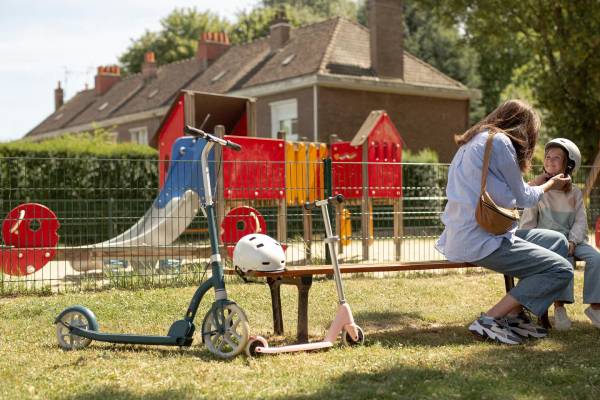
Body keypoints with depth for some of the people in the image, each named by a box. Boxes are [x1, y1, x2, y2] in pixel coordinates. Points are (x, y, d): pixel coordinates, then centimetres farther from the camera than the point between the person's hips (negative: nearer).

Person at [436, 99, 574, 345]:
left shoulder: (472, 142, 19)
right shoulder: (500, 142, -9)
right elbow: (523, 198, 0)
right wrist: (550, 185, 19)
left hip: (461, 238, 10)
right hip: (481, 241, -10)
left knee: (557, 241, 16)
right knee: (561, 270, -9)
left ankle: (514, 315, 6)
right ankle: (490, 321, -12)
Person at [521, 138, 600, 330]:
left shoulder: (575, 192, 12)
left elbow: (580, 220, 3)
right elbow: (528, 220, 4)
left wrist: (572, 241, -13)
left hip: (572, 239, 3)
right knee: (564, 259, -34)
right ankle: (559, 307, -34)